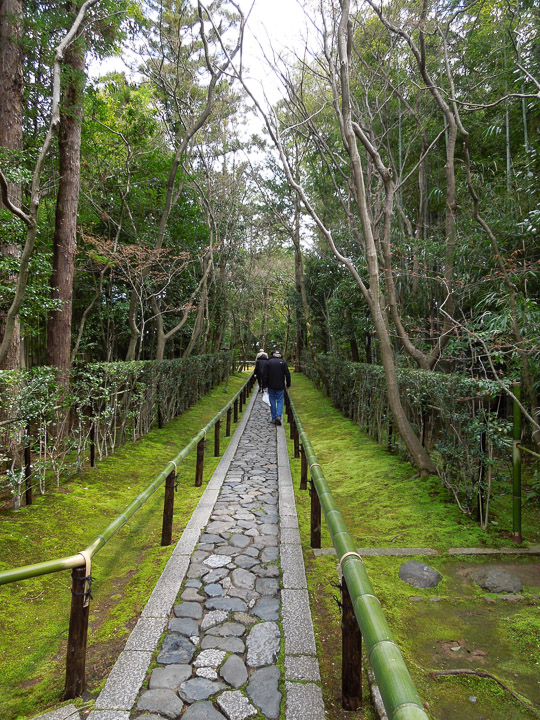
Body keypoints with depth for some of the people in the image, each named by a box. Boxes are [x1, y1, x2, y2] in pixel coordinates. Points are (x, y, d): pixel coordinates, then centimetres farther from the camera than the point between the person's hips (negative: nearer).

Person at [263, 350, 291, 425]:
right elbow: (287, 374, -3)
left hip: (271, 386, 1)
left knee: (272, 401, 9)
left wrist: (264, 386, 1)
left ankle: (274, 418, 12)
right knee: (279, 401, 5)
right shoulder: (283, 362, -3)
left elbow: (265, 375, -2)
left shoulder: (269, 362, -1)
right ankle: (278, 416, -13)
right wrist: (288, 385, 6)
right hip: (280, 386, -1)